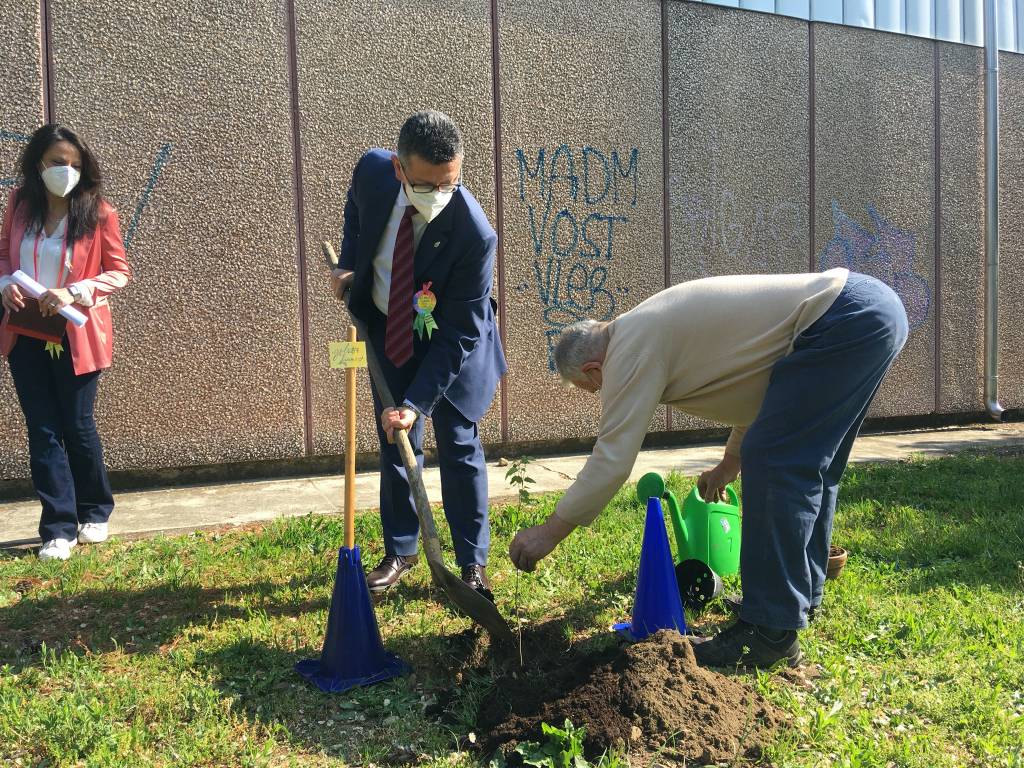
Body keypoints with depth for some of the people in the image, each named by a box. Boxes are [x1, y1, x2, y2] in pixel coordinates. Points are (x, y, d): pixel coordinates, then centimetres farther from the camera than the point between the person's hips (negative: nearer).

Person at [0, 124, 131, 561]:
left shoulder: (98, 212, -8)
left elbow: (119, 272, -5)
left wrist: (75, 293, -20)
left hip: (75, 334, -3)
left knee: (77, 425, 5)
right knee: (43, 429, 3)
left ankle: (95, 513, 28)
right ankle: (59, 529, 10)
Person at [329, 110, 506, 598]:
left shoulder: (474, 233, -34)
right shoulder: (373, 171, -21)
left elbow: (458, 335, -28)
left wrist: (417, 403, -33)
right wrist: (347, 264, -6)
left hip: (449, 342, -4)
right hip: (387, 331, 4)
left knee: (459, 447, -1)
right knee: (395, 445, 10)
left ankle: (473, 563, 14)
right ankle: (400, 552, 25)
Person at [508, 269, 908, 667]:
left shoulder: (629, 348, -10)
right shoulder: (655, 327, 19)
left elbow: (612, 458, -13)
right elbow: (755, 376, 30)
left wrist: (551, 530, -5)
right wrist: (731, 462, 40)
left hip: (846, 319, -11)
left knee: (776, 466, -11)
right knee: (805, 469, 18)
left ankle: (773, 630, -8)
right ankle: (801, 596, 30)